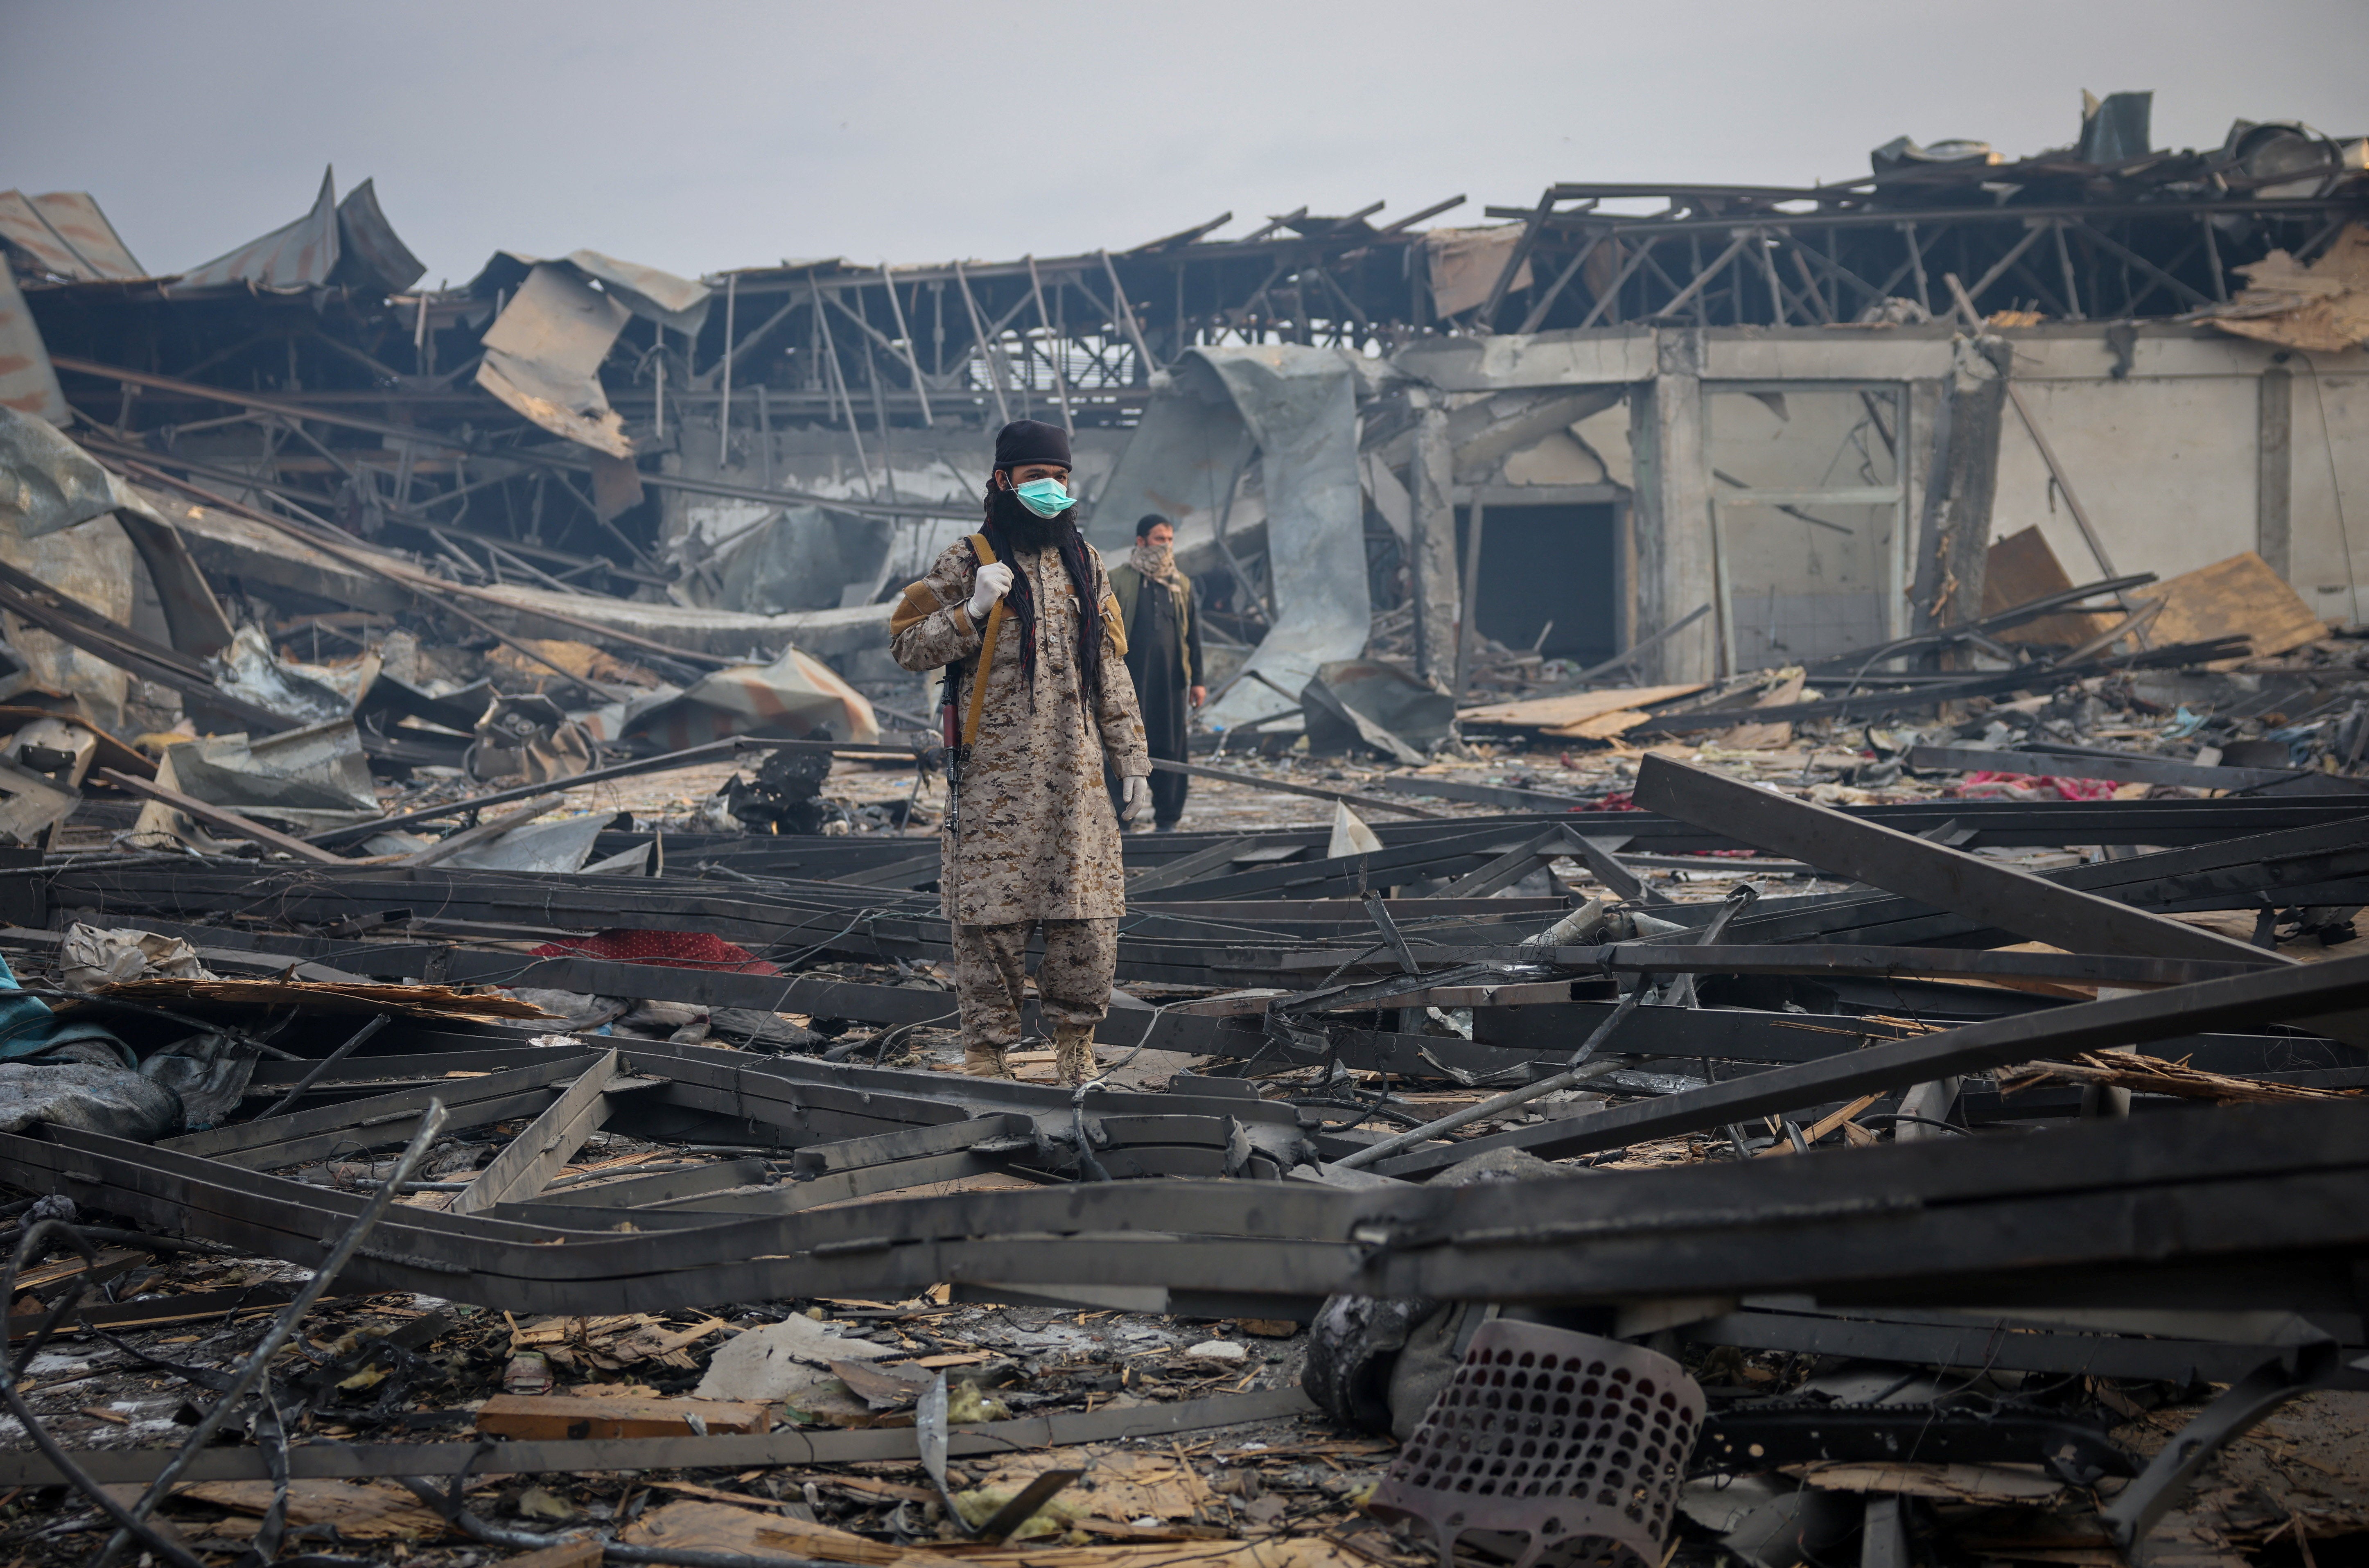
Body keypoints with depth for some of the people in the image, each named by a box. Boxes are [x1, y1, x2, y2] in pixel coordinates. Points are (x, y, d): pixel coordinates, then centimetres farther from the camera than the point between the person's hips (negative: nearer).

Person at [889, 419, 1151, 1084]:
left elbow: (1111, 671, 17)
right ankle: (987, 1049, 6)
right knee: (991, 912, -3)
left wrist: (1131, 759, 13)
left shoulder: (1085, 564, 14)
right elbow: (905, 644, 0)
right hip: (995, 775, -3)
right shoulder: (967, 563, 1)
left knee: (1088, 913, 1)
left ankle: (1076, 1042, 14)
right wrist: (972, 613, -15)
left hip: (1075, 773, 4)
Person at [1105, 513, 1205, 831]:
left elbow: (1193, 634, 17)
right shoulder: (1117, 580, 3)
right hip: (1131, 681, -3)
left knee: (1171, 750, 3)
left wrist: (1198, 680, 13)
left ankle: (1167, 820, 9)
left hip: (1172, 681, 3)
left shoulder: (1181, 584, 15)